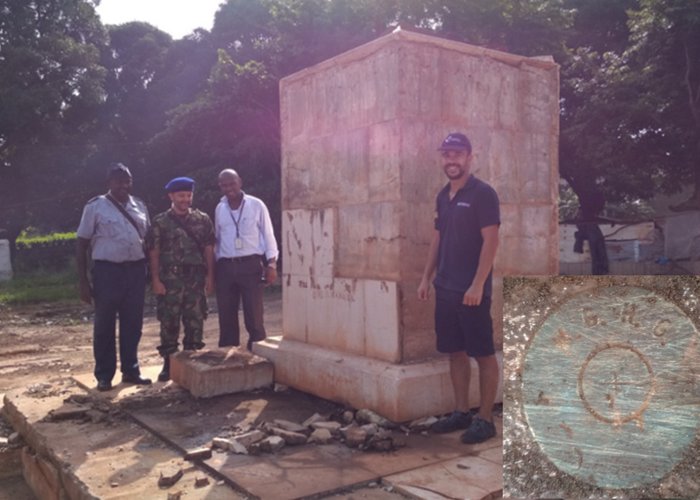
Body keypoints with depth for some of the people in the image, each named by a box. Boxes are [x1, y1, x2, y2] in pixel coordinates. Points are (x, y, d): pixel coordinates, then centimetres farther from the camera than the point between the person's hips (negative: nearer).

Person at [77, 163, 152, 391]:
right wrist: (83, 281, -8)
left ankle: (130, 370, 23)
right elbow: (82, 244, -2)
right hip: (107, 270, -4)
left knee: (133, 324, 10)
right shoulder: (95, 207, -3)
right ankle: (104, 375, 16)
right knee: (104, 326, 5)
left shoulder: (139, 206, 10)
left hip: (136, 270, 4)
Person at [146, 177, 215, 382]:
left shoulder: (203, 220, 6)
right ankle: (168, 363, 14)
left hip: (196, 277, 2)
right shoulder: (160, 222, 1)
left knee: (195, 321, 6)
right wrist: (156, 279, -7)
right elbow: (154, 253, -1)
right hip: (170, 278, -2)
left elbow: (208, 249, 7)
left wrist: (210, 276, 1)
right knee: (169, 322, 3)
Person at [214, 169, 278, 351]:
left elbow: (268, 235, 0)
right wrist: (216, 264, 12)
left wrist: (271, 264, -7)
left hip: (251, 265, -4)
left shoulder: (256, 205, 0)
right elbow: (218, 238, 16)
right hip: (225, 266, 4)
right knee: (226, 316, 7)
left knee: (254, 315, -3)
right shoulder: (219, 209, 11)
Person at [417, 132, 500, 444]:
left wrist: (478, 285, -20)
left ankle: (485, 419, 9)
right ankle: (462, 412, 22)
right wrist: (426, 277, 14)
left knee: (483, 354, 1)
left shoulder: (482, 193, -9)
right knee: (455, 352, 12)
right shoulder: (443, 195, 13)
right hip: (446, 288, 8)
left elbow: (490, 241, -15)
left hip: (472, 290, -7)